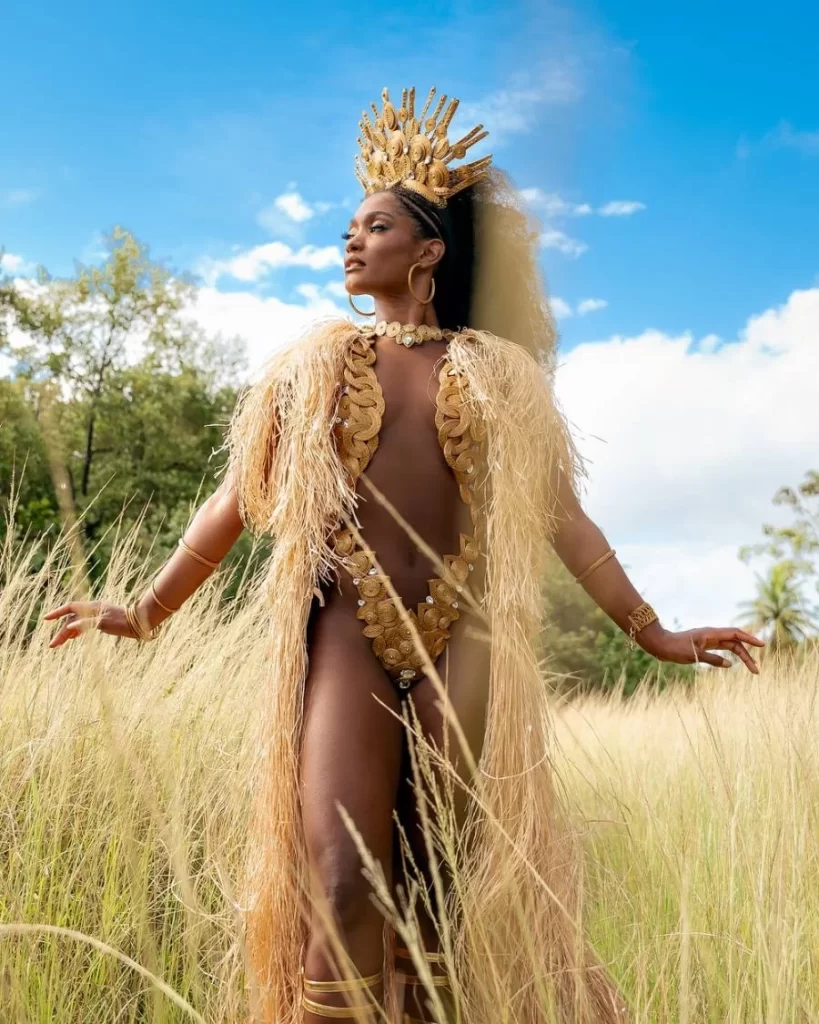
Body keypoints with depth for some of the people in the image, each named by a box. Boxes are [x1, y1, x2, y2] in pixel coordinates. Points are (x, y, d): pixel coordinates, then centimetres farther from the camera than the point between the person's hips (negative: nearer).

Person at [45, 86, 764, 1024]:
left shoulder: (497, 373, 11)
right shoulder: (317, 362, 12)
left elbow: (559, 514, 10)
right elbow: (237, 497, 12)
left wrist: (650, 631, 8)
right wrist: (148, 611, 9)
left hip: (461, 640, 1)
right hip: (348, 636, 0)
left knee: (457, 886, 4)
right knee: (341, 882, -11)